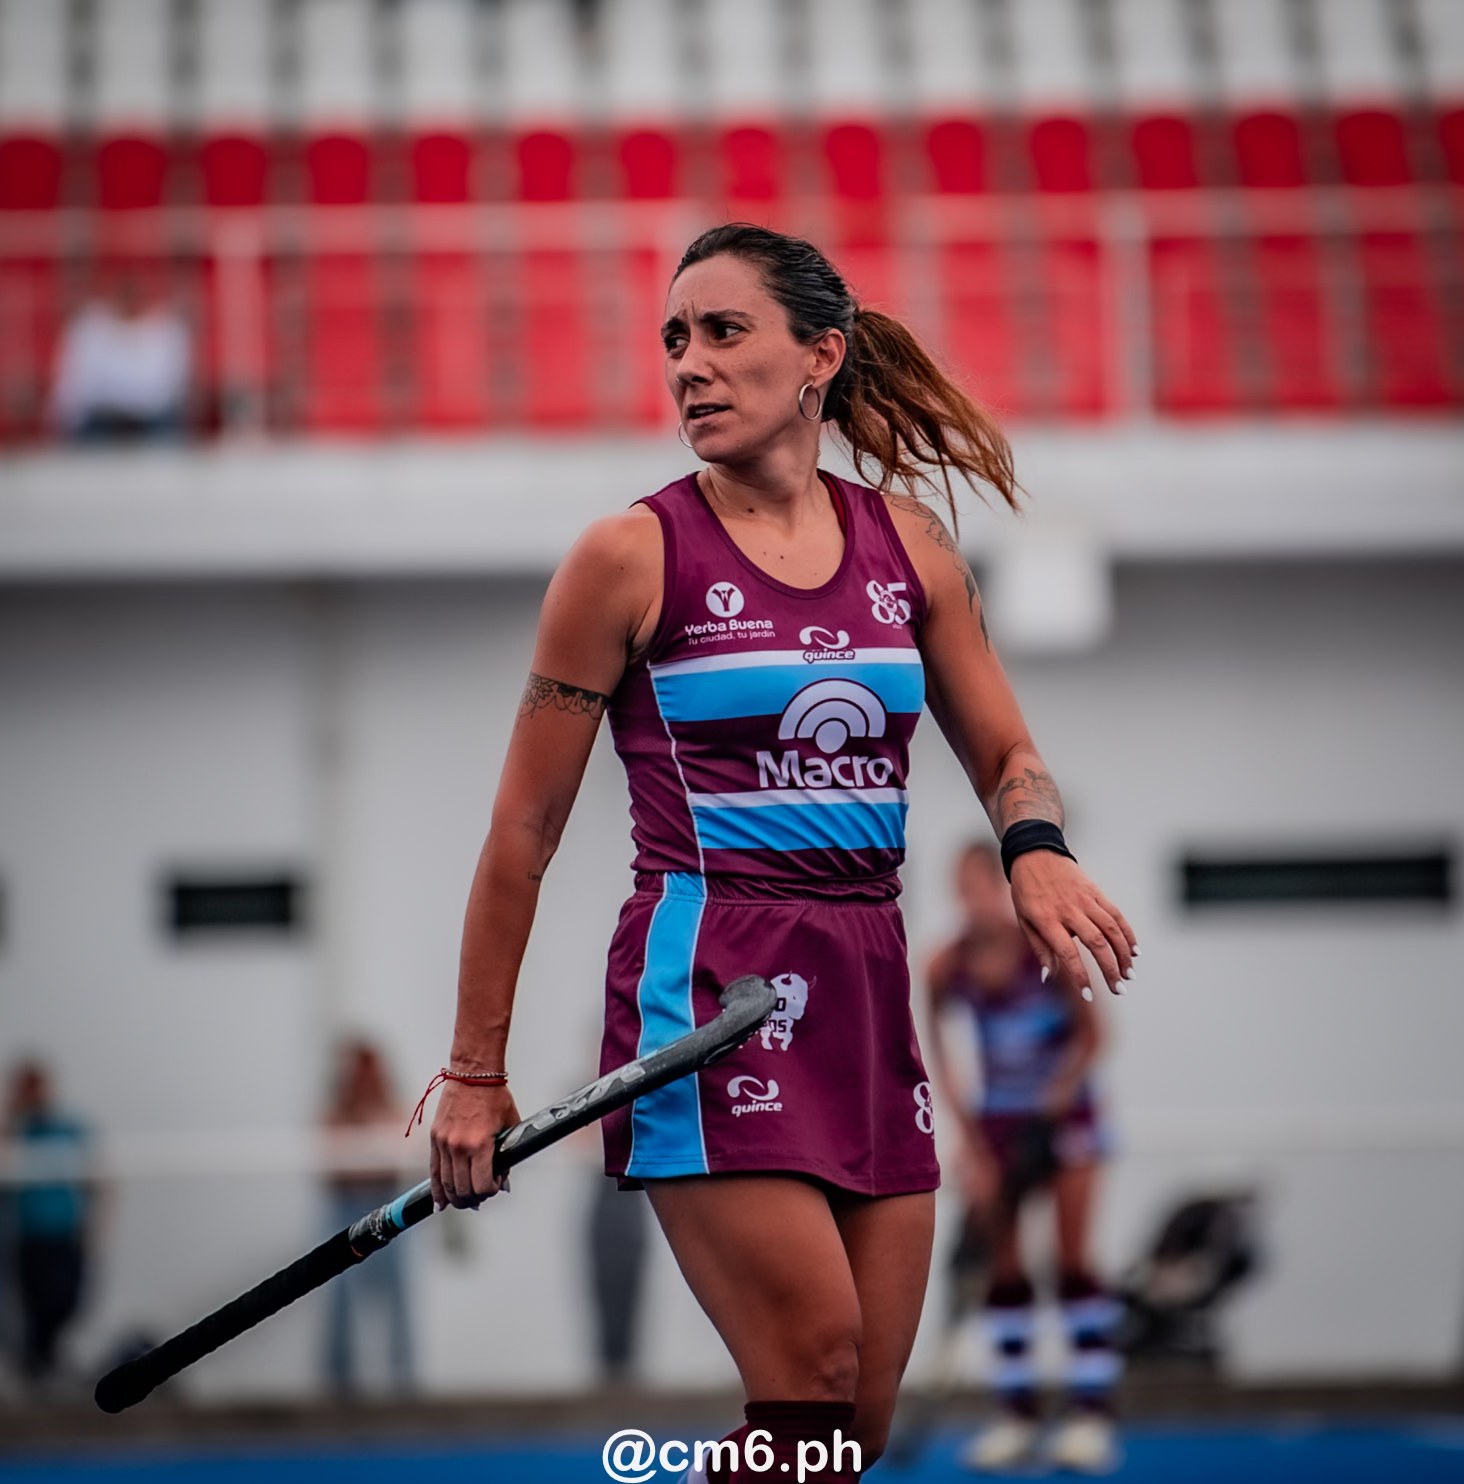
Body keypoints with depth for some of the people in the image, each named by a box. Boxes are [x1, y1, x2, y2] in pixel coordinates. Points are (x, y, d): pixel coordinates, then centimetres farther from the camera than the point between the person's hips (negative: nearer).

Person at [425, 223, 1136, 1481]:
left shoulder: (907, 542, 10)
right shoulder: (633, 557, -3)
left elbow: (1005, 752, 19)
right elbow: (522, 833, 1)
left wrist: (1036, 848, -6)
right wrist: (476, 1072, 0)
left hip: (867, 987, 5)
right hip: (702, 981, -5)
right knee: (811, 1380, -18)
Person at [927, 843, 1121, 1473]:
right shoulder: (946, 968, -12)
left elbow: (1090, 1032, -8)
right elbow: (939, 1065, -6)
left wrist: (1063, 1087, -24)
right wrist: (972, 1148, -11)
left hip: (1062, 1115, -2)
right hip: (999, 1124, 2)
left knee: (1074, 1262, -7)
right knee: (1004, 1268, 1)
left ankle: (1091, 1416, -8)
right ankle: (1016, 1417, 6)